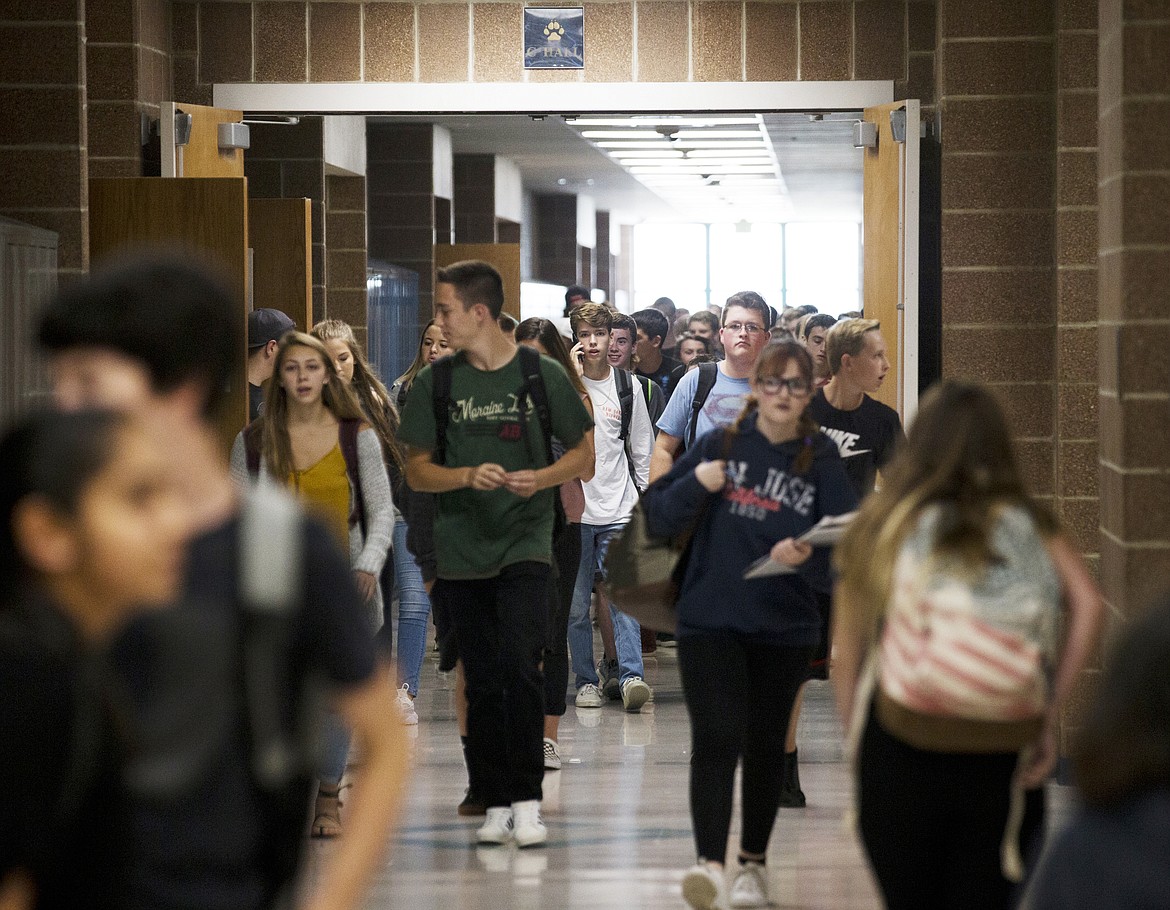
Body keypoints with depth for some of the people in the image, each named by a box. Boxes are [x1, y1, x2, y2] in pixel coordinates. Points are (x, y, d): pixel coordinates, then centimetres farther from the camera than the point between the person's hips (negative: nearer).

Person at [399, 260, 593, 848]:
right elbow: (416, 470, 6)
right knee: (482, 684, 5)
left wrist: (541, 477, -13)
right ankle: (496, 806, 13)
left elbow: (583, 456, 7)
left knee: (520, 670, -16)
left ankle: (528, 804, -10)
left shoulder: (541, 375, -1)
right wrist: (469, 476, -13)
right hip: (462, 551, 3)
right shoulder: (434, 384, 4)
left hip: (524, 545, -3)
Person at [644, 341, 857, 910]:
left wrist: (805, 553, -29)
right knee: (716, 741, -14)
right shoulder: (719, 446, 1)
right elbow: (658, 519, 4)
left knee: (765, 746, 12)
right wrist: (695, 484, -15)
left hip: (785, 628, 1)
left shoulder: (821, 459, -1)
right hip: (709, 622, -1)